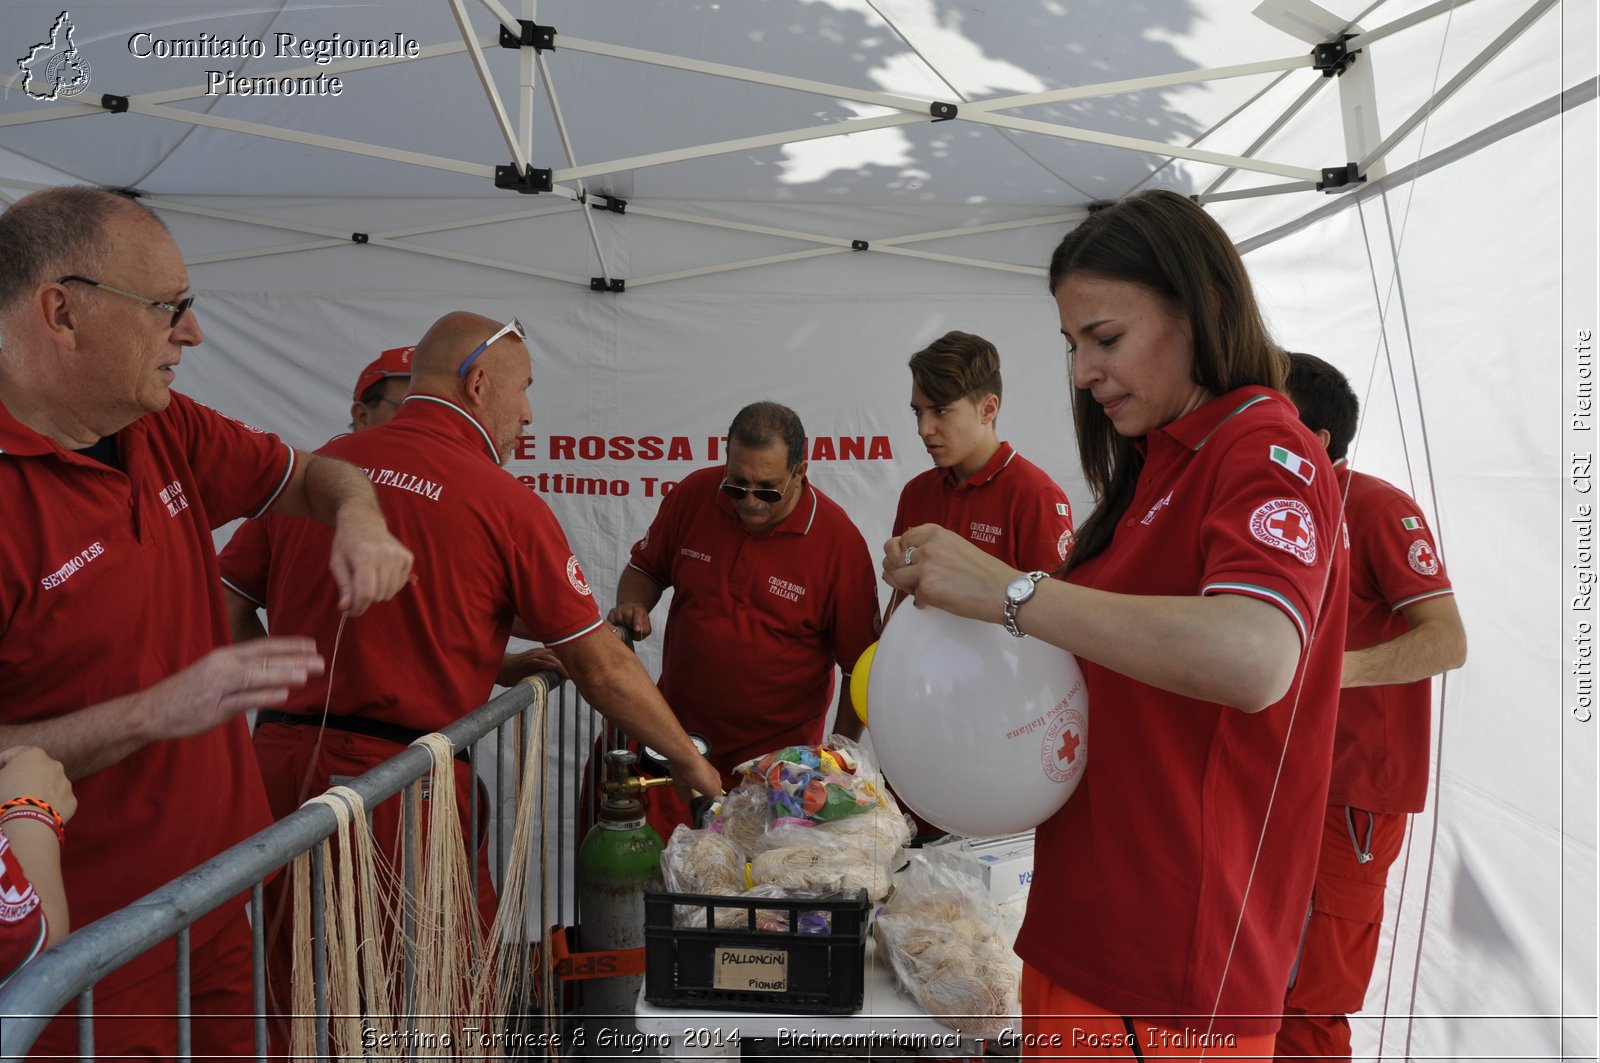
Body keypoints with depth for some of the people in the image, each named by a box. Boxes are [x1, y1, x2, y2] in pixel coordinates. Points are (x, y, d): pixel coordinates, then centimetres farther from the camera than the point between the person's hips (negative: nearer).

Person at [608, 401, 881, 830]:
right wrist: (632, 606, -8)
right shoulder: (694, 494, -5)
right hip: (675, 738, 3)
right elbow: (646, 566, 14)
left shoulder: (839, 540, -13)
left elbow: (860, 668, -7)